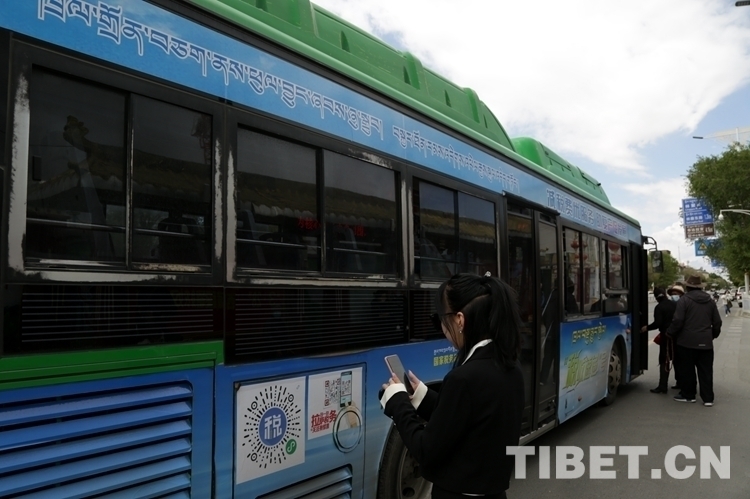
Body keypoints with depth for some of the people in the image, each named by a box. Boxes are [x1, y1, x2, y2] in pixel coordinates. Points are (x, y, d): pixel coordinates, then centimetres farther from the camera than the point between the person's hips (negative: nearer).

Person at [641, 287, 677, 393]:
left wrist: (647, 328, -6)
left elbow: (658, 323, -19)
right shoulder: (675, 305, 7)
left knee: (664, 361, -4)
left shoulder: (659, 307, -12)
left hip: (666, 336, -6)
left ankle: (662, 386, -8)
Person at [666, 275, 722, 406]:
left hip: (687, 341, -5)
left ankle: (688, 395, 15)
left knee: (687, 369, 7)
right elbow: (717, 322, 13)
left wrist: (670, 333, -1)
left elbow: (678, 320, -14)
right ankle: (708, 398, 9)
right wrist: (713, 335, 29)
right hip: (705, 342, 5)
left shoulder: (684, 300, -9)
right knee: (706, 370, 8)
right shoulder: (710, 301, 9)